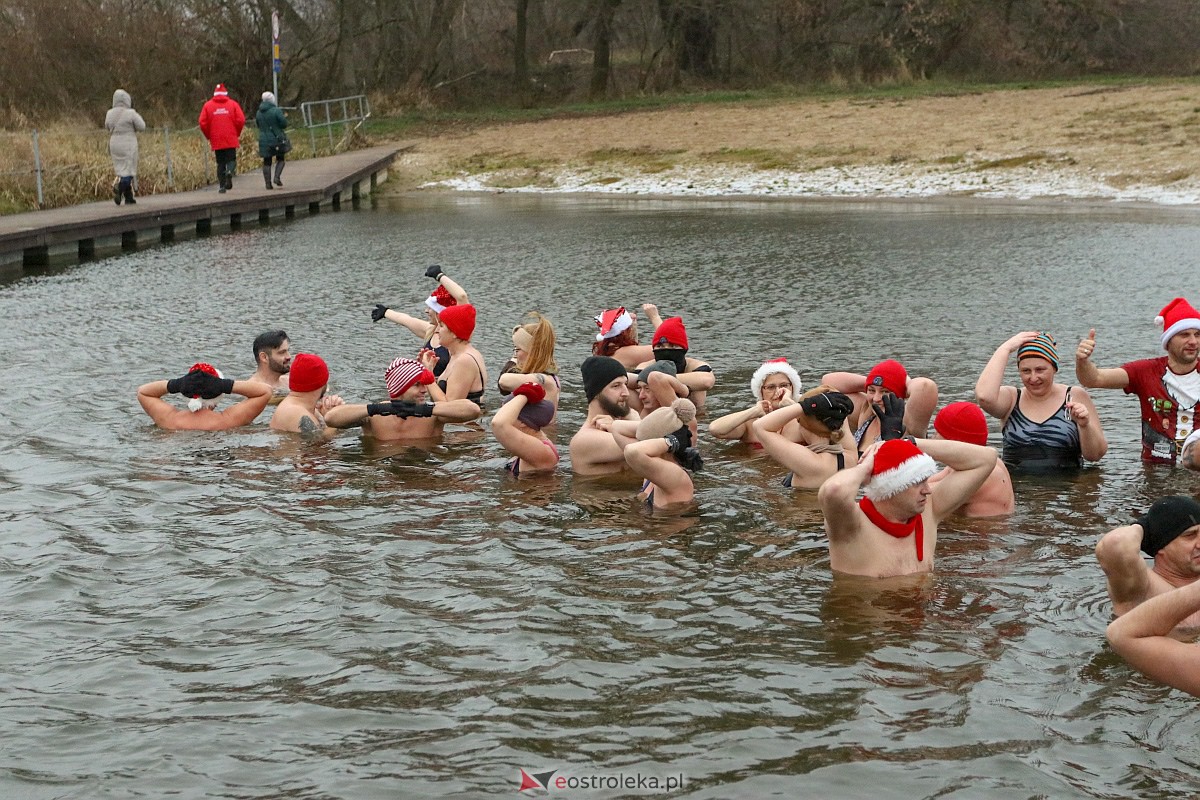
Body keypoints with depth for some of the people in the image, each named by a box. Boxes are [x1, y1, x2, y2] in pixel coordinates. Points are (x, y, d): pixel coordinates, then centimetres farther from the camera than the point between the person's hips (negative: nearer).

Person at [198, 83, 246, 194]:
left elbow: (203, 123, -1)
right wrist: (237, 133, 9)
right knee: (231, 159, 7)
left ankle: (222, 186, 5)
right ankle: (230, 172, -25)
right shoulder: (233, 104, 2)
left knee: (220, 163, 9)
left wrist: (209, 136, 12)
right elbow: (241, 120, -5)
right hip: (231, 140, -1)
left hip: (216, 141, 1)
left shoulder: (208, 105, 4)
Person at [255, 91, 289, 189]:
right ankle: (277, 177, -9)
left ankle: (267, 182, 4)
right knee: (280, 159, 11)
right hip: (277, 139, -4)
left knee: (267, 162, 8)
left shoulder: (259, 113, 5)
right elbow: (284, 124, -13)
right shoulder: (276, 110, -12)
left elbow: (258, 125, 13)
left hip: (264, 140, 4)